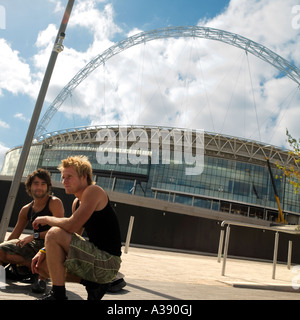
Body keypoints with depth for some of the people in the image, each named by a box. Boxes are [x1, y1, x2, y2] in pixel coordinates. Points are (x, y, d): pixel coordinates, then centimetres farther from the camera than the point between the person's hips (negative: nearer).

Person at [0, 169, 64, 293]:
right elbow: (14, 235, 19)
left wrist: (35, 236, -27)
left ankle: (42, 276, -17)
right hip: (34, 245, 6)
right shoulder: (26, 210, 9)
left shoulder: (55, 203, -9)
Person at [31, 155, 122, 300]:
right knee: (42, 264, 13)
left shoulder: (93, 191, -13)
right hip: (97, 257, 10)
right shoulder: (77, 202, 15)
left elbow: (71, 226, -24)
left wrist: (47, 219, -6)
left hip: (107, 261, -10)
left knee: (54, 233, -18)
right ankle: (93, 284, 8)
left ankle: (58, 294, -10)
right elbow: (69, 237, 19)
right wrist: (44, 251, 6)